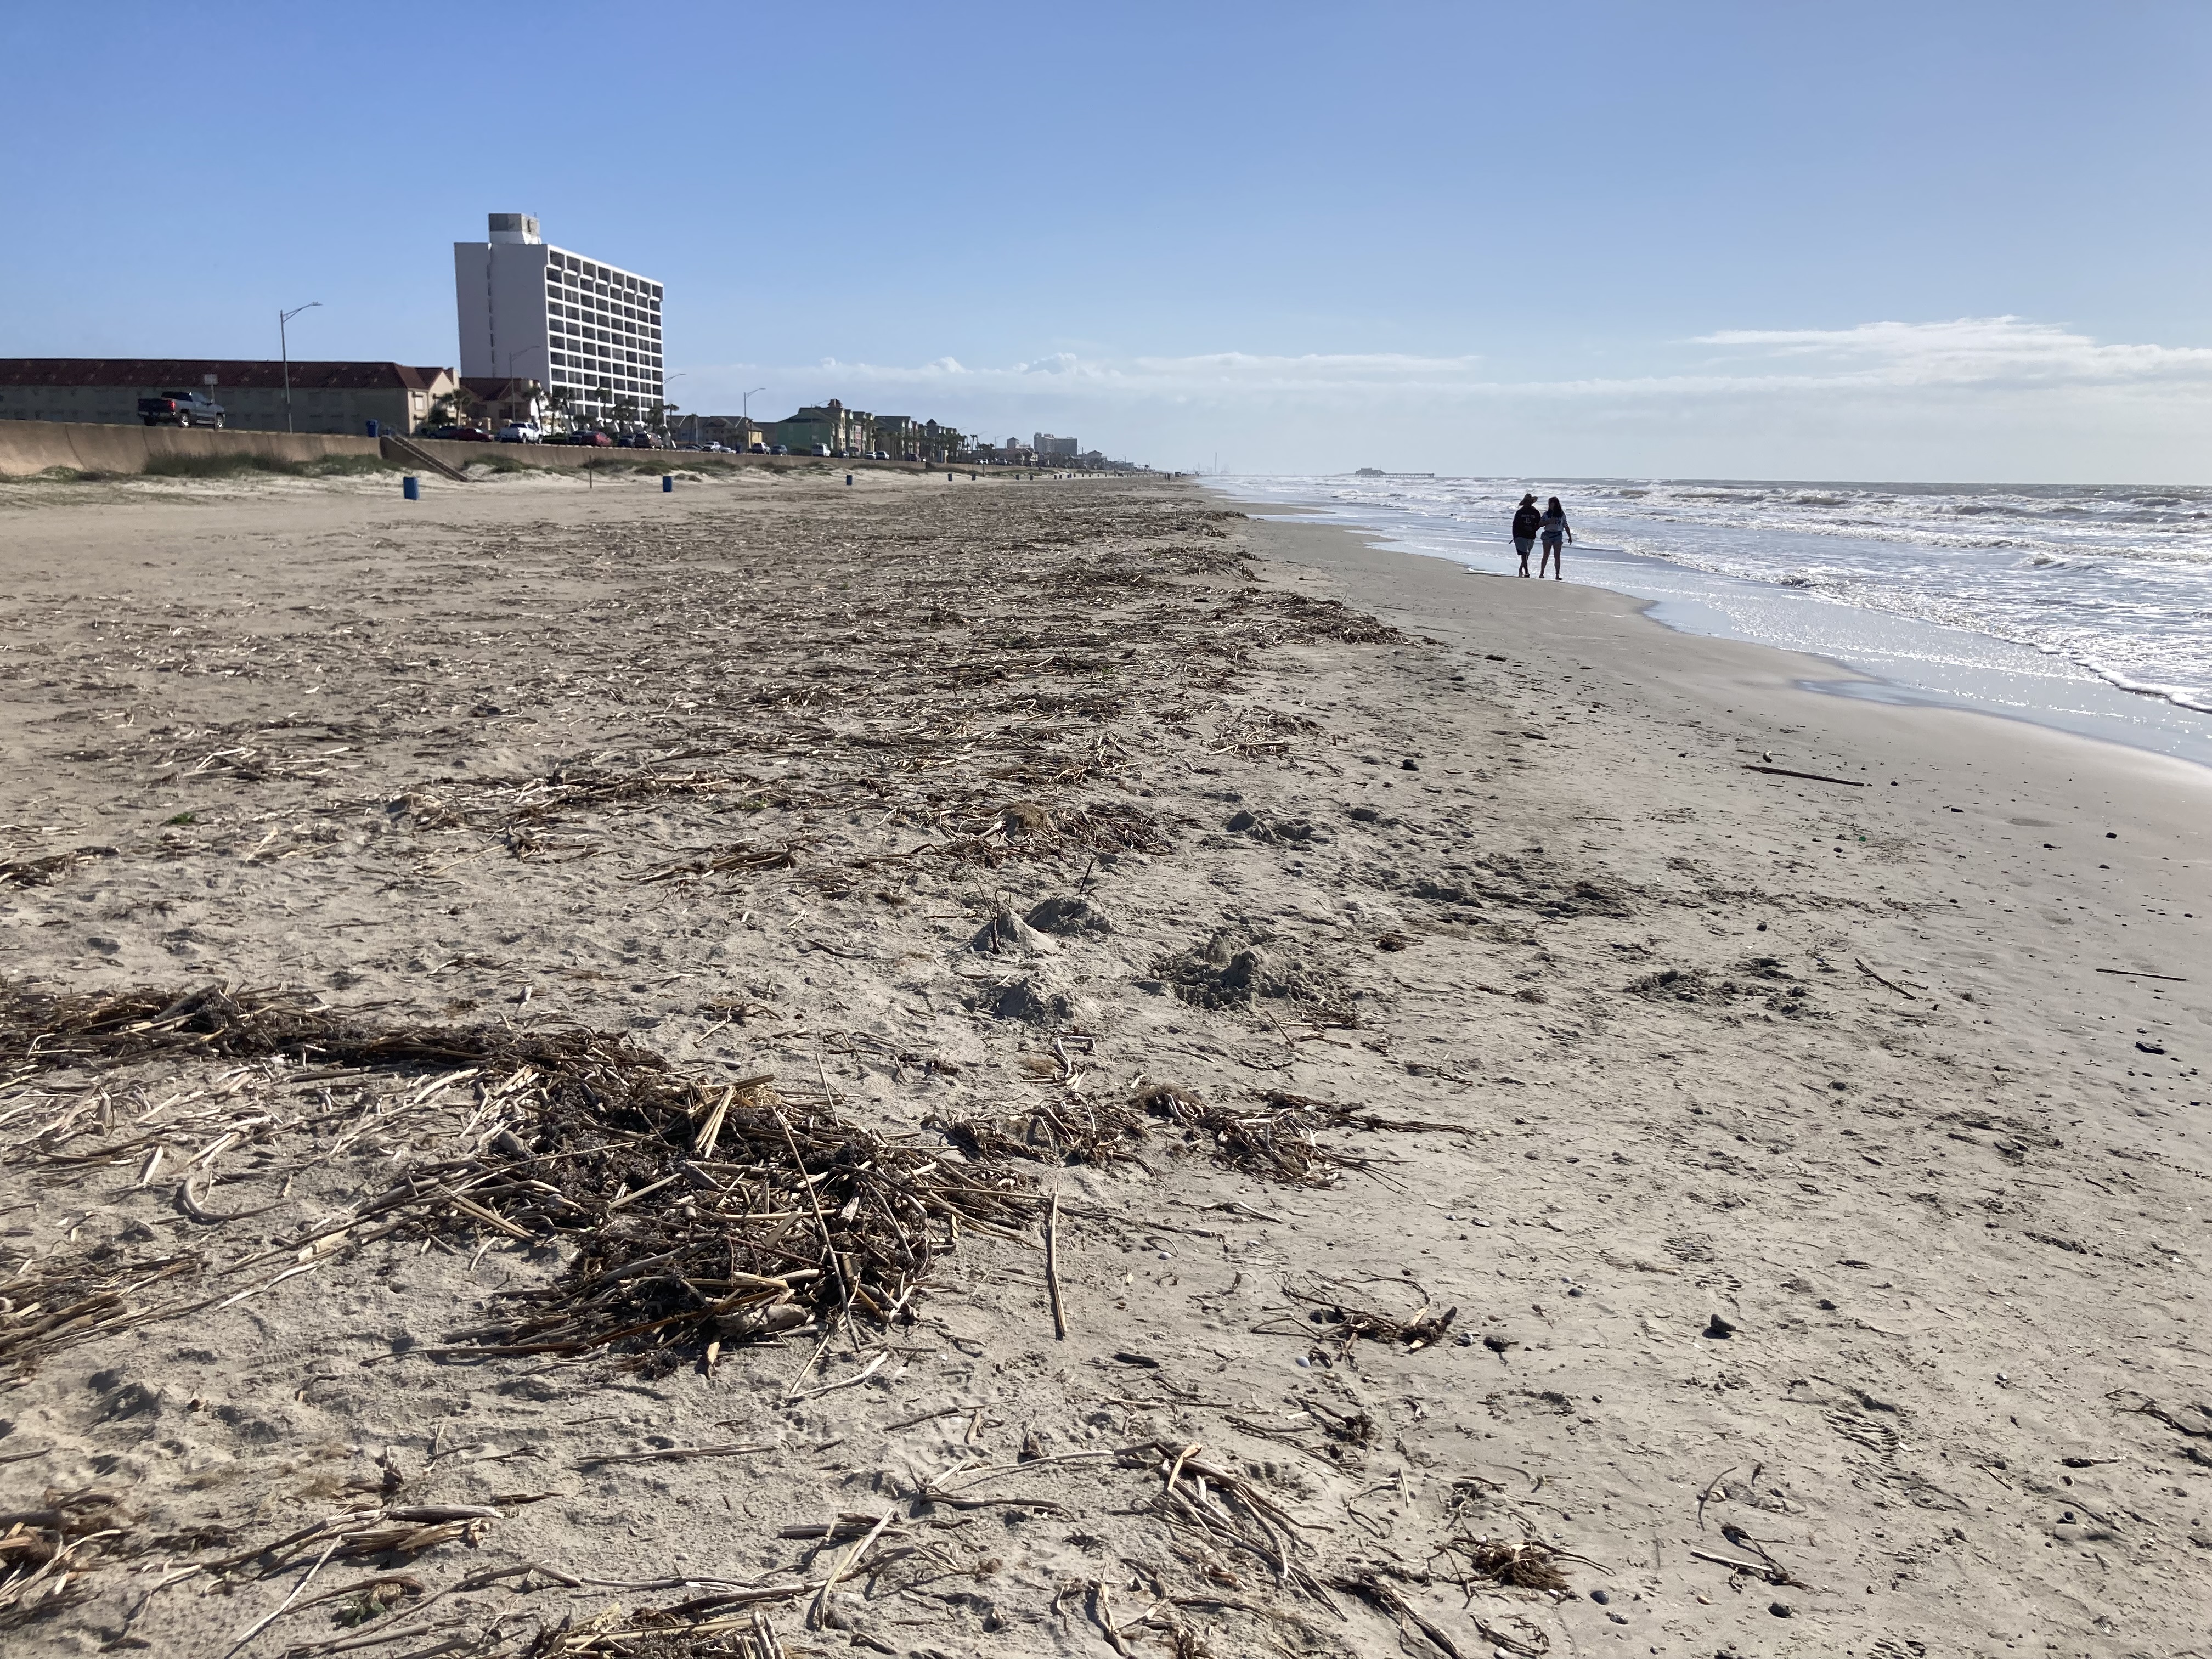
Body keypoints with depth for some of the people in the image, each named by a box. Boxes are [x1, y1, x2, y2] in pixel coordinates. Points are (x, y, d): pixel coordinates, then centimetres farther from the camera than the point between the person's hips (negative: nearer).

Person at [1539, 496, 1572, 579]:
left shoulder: (1562, 514, 5)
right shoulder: (1546, 514, 5)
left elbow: (1566, 526, 10)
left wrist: (1570, 536, 9)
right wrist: (1549, 521, -14)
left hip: (1558, 536, 0)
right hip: (1548, 535, 0)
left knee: (1557, 556, -2)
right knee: (1546, 556, 0)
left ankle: (1557, 575, 0)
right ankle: (1541, 573, 7)